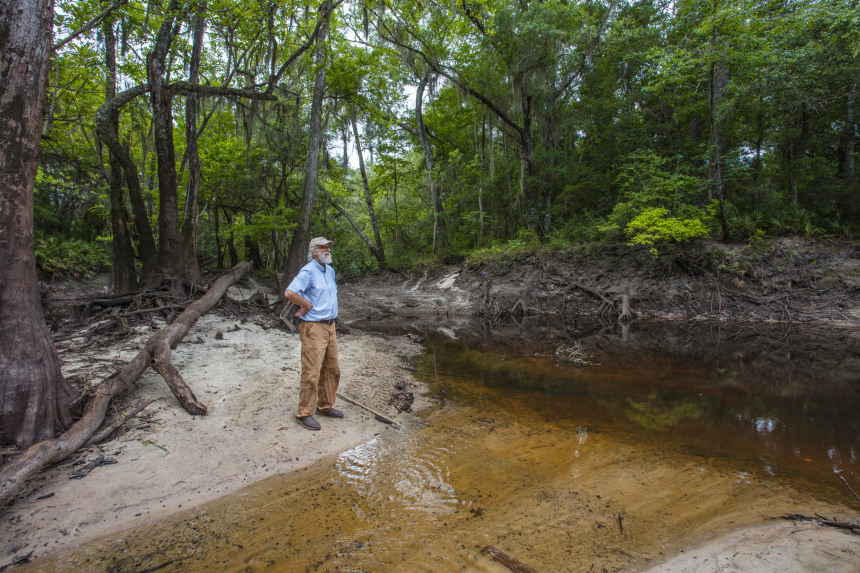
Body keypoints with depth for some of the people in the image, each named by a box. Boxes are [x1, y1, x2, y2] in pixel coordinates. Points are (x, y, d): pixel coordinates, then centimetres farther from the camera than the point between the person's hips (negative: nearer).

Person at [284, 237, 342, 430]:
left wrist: (329, 309, 10)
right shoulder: (308, 271, -14)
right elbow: (289, 293, -27)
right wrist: (308, 305, -16)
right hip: (313, 328, -9)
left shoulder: (330, 270, 13)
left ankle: (325, 406, 30)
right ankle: (304, 413, 9)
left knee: (332, 370, 15)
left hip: (329, 326, 9)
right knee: (312, 373, -4)